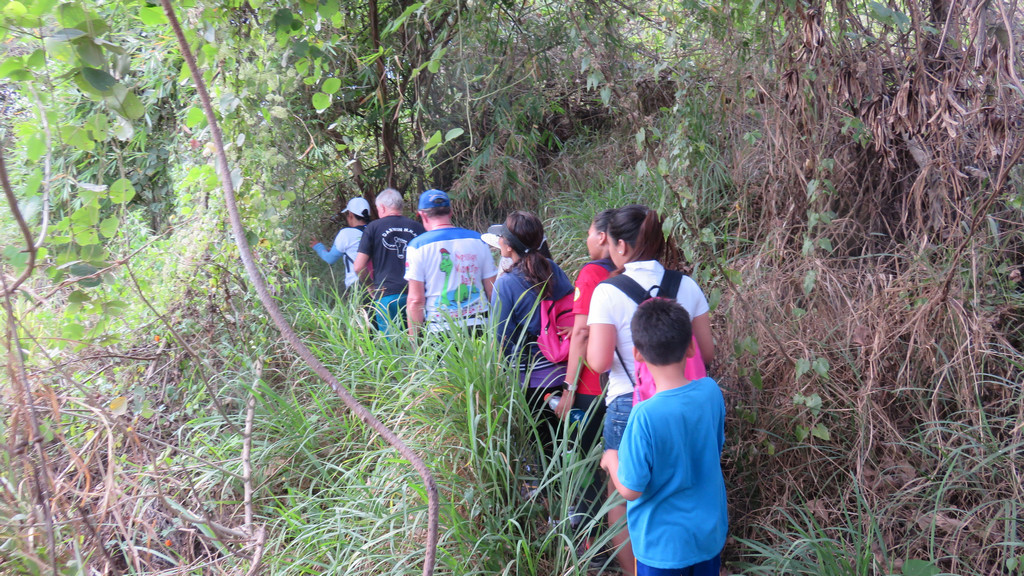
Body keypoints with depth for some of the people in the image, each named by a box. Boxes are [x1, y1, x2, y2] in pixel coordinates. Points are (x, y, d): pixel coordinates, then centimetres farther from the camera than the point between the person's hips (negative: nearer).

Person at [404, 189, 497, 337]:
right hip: (479, 325, 3)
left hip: (440, 330, -3)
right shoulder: (477, 240, 6)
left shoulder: (417, 245, -3)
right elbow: (493, 292, 7)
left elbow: (416, 300, -6)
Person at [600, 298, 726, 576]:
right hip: (711, 532, 5)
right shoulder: (711, 391, -13)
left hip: (663, 542, -5)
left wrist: (611, 460, -2)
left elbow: (631, 489, -20)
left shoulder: (646, 416, -29)